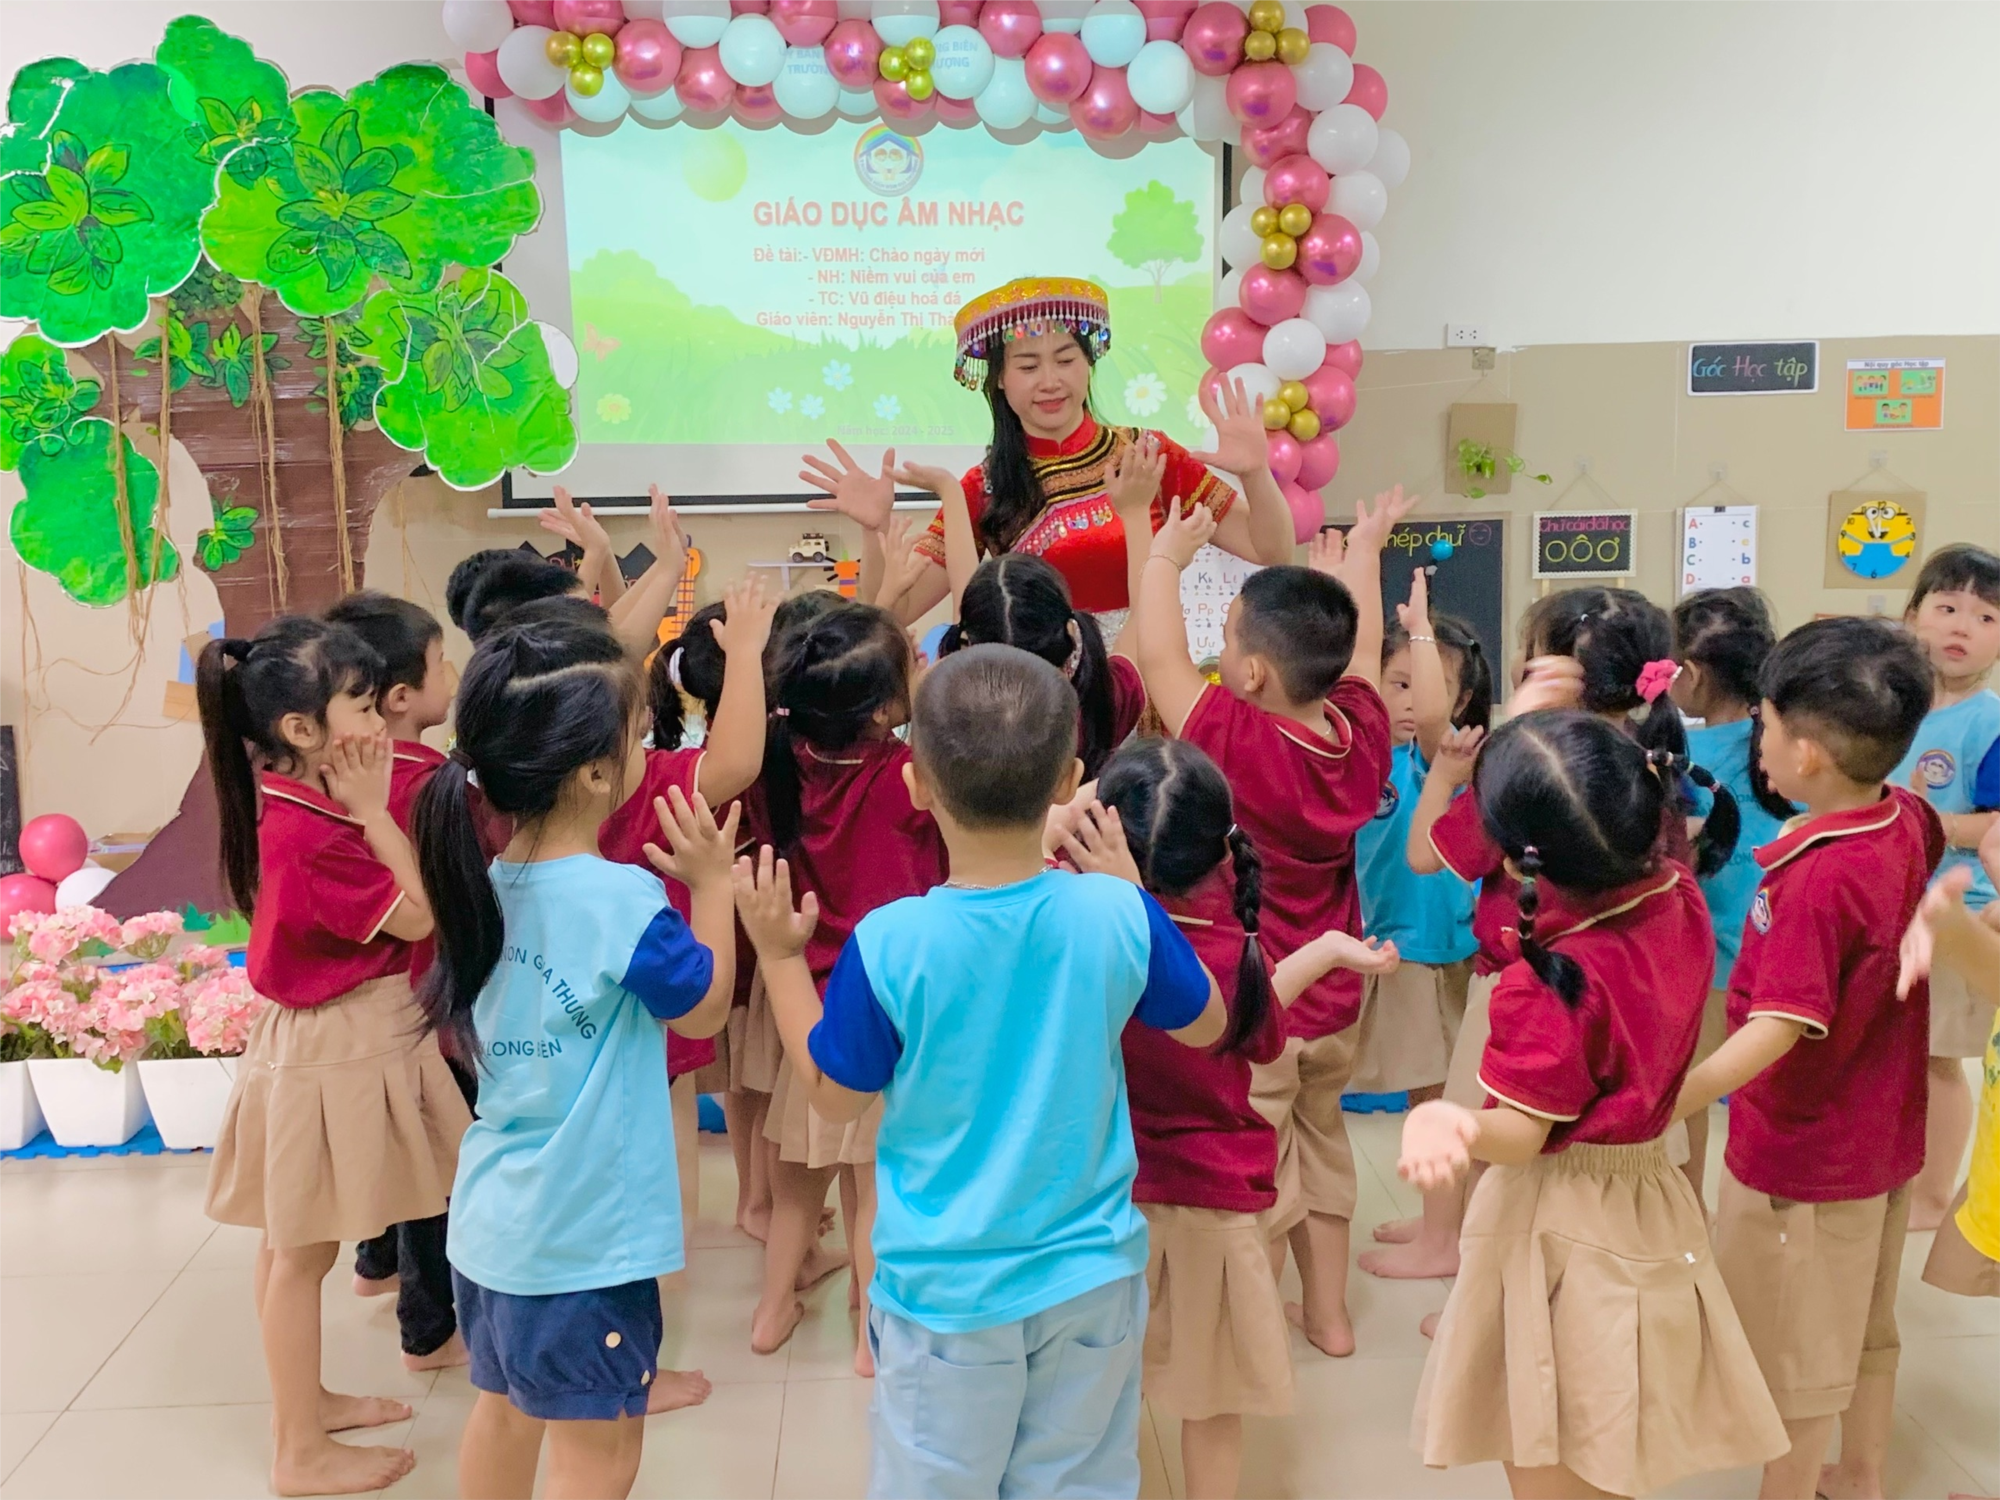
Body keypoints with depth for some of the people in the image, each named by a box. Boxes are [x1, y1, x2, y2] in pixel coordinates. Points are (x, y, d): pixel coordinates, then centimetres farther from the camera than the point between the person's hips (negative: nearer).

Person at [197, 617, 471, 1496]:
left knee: (294, 1247, 21)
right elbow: (419, 914, -18)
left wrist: (363, 809, -5)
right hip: (331, 1052, -9)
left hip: (343, 1040, 9)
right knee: (302, 1251, 4)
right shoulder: (310, 832, -26)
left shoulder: (298, 804, 3)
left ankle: (303, 1403, 37)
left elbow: (391, 901, 3)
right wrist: (374, 810, -18)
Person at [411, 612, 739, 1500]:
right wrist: (712, 882, -1)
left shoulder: (489, 886, -1)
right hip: (583, 1238, -8)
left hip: (491, 1220, 8)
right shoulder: (623, 900, -23)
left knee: (504, 1412, 24)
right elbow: (704, 1009, -8)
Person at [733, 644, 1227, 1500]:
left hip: (945, 1290, -2)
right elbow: (1204, 1025, 4)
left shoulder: (888, 943, -21)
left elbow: (835, 1098, -6)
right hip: (1092, 1275, 2)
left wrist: (779, 956, 3)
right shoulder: (1118, 914, -15)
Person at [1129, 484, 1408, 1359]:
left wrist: (1166, 553, -7)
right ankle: (1328, 1312, 39)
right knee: (1321, 1148, 24)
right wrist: (1364, 549, 24)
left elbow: (1157, 655, -23)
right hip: (1331, 999, 7)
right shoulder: (1362, 733, -11)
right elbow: (1361, 644, 7)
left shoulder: (1234, 741, -29)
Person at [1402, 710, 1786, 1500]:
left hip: (1558, 1222, -7)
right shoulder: (1681, 901, -12)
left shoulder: (1546, 982, -31)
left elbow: (1523, 1134, -22)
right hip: (1645, 1201, 8)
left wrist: (1455, 1126, -43)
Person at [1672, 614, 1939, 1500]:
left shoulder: (1814, 877, -31)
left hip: (1800, 1153, -9)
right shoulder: (1911, 825, -6)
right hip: (1884, 1135, 9)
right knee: (1866, 1327, 26)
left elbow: (1776, 1032, -36)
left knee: (1792, 1355, 10)